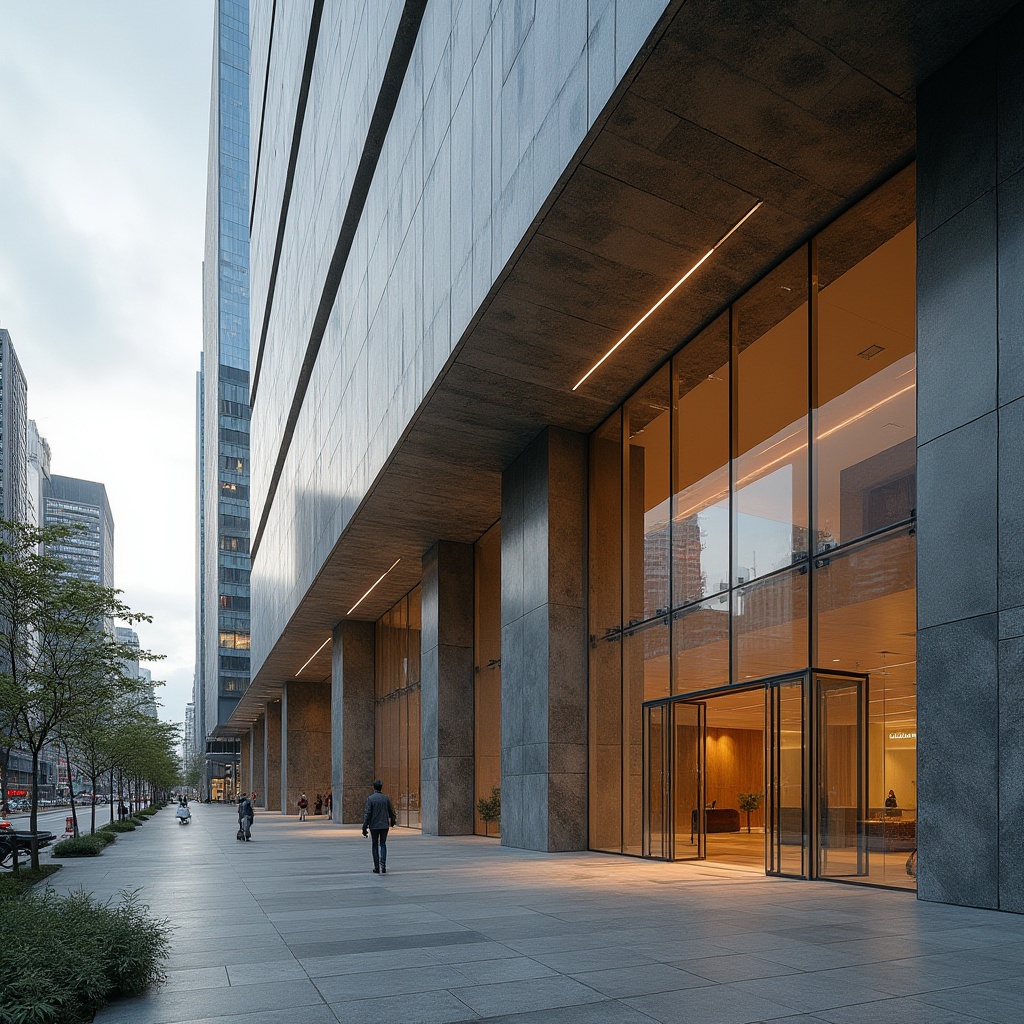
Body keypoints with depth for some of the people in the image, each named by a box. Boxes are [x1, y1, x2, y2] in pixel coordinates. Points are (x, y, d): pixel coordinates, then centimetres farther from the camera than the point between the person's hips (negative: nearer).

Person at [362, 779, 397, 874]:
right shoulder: (386, 798, 0)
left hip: (374, 826, -1)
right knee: (383, 844, 12)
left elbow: (367, 814, -12)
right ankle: (383, 862, -11)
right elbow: (392, 812, 8)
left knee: (375, 845, 12)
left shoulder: (370, 798, -8)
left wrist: (364, 828, -9)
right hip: (384, 825, 1)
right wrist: (393, 822, 27)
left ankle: (377, 867, 12)